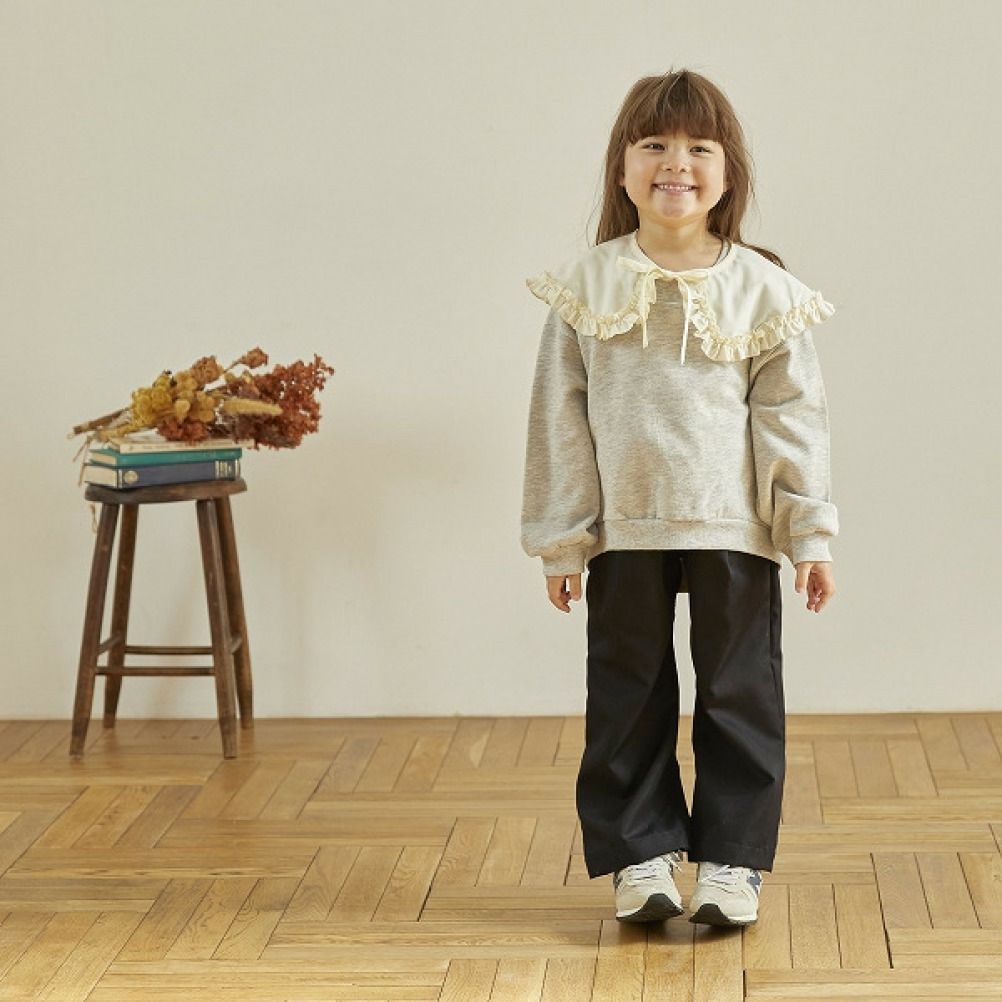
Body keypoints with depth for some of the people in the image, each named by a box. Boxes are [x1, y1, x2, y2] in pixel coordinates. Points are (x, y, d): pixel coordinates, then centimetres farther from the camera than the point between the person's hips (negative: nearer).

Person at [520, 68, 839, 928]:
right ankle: (641, 855, 20)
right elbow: (559, 421, 1)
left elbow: (793, 420, 0)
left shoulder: (764, 291, -2)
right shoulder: (586, 287, -1)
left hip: (736, 531, 0)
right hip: (624, 532, 1)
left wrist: (811, 534, -3)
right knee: (628, 701, 8)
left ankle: (731, 860, 18)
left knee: (740, 696, 7)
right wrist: (560, 540, 0)